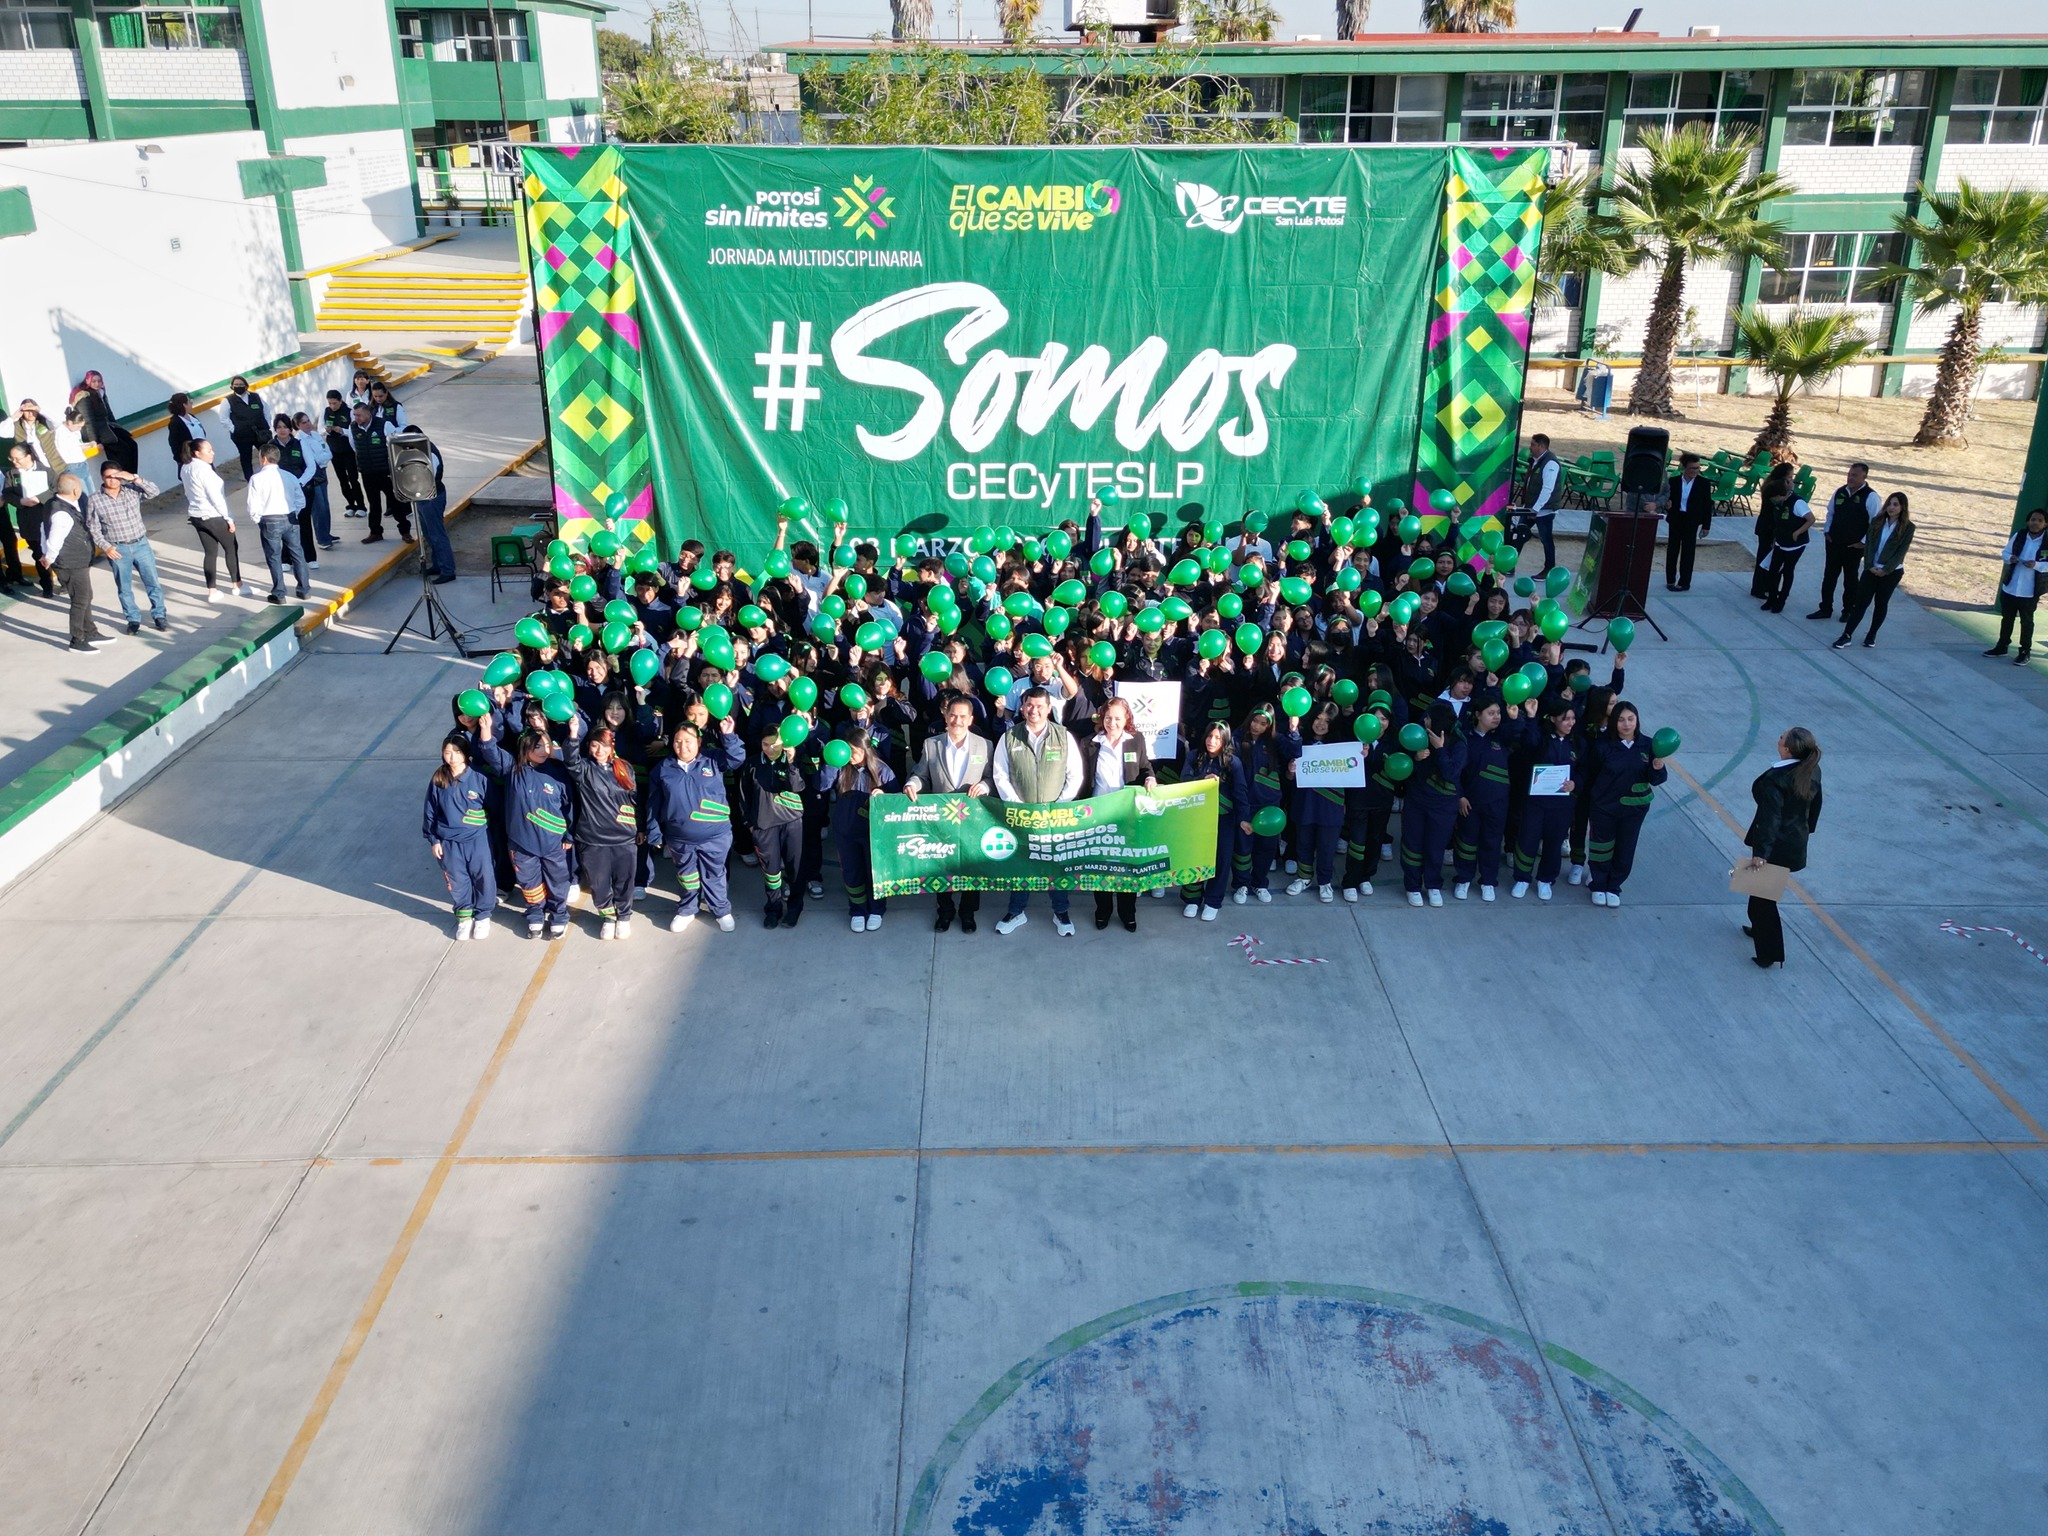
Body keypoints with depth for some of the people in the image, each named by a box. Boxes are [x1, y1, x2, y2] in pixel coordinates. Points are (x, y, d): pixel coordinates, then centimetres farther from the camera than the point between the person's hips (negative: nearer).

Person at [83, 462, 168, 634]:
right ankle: (133, 619, 21)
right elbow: (94, 529, -4)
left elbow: (153, 491, -13)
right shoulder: (94, 500, -6)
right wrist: (106, 547, -14)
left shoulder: (132, 490, -1)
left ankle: (159, 615, 20)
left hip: (141, 544, 1)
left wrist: (134, 478, -22)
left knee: (153, 582, 6)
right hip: (117, 549, -1)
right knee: (124, 588, 9)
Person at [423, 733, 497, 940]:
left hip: (478, 838, -2)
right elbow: (430, 813, 5)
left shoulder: (479, 778, -10)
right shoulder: (437, 781, -4)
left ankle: (483, 916, 25)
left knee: (483, 877, 6)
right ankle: (464, 917, 29)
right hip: (449, 842, 2)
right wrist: (433, 840, 4)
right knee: (457, 881, 12)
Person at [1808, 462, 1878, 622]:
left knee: (1850, 579, 9)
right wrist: (1827, 531, 6)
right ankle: (1825, 609, 18)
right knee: (1829, 576, 9)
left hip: (1854, 546, -5)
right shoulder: (1840, 492, 2)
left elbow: (1875, 522, -13)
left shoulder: (1870, 497, -14)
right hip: (1834, 543, 5)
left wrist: (1864, 542, -13)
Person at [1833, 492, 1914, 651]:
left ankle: (1872, 635, 21)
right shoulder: (1877, 521, 3)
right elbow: (1869, 544, -1)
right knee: (1861, 602, -1)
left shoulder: (1907, 527, -6)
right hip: (1871, 569, 2)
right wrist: (1870, 565, -12)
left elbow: (1902, 551, -9)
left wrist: (1886, 569, -15)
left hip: (1891, 572, -2)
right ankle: (1847, 635, -2)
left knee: (1881, 603, 8)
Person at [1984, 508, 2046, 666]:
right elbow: (2005, 552, 8)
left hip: (2029, 591, -4)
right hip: (2009, 587, 4)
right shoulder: (2019, 536, 0)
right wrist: (2010, 558, -12)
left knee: (2026, 621, 7)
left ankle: (2025, 652, 17)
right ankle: (2001, 646, 31)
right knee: (2007, 618, 17)